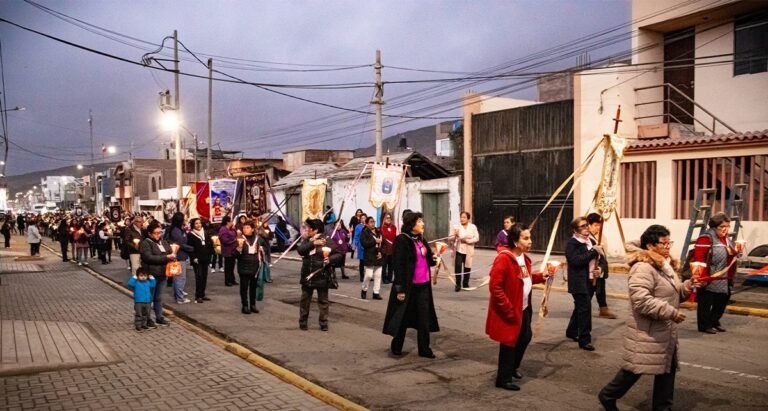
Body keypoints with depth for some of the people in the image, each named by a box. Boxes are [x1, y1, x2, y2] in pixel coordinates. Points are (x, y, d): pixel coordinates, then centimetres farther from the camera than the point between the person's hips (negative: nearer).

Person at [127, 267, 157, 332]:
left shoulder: (148, 282, 6)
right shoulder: (136, 283, -8)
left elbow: (153, 285, 20)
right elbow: (130, 283, -23)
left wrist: (152, 278, 11)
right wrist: (134, 278, -17)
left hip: (147, 302, 5)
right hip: (138, 302, -5)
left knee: (145, 315, 16)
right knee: (138, 315, 1)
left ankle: (144, 325, 29)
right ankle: (138, 326, 9)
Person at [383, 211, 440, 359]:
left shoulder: (422, 239, 9)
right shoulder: (401, 240, -13)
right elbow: (398, 265, -15)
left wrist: (433, 259, -5)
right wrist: (400, 288, -18)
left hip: (423, 285, 6)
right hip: (408, 285, -6)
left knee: (424, 318, 8)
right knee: (404, 317, 6)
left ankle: (424, 349, 17)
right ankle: (396, 347, 24)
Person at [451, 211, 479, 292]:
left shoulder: (473, 227, 3)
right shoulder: (457, 227, -1)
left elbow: (476, 238, -1)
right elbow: (452, 238, -9)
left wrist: (467, 241, -13)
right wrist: (455, 235, -31)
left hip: (468, 251, 2)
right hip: (459, 249, -2)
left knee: (467, 267, 10)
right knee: (458, 266, -16)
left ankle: (465, 284, 26)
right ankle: (458, 284, -7)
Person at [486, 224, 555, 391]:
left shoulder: (524, 257, 4)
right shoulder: (503, 259, -25)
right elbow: (495, 287, -27)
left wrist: (542, 276, 2)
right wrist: (508, 310, -25)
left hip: (524, 308, 9)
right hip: (509, 311, -9)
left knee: (525, 337, 21)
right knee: (509, 343, 2)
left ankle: (513, 367, 42)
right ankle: (504, 379, 17)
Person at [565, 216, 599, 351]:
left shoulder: (589, 242, 14)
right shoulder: (572, 243, -12)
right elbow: (576, 261, -25)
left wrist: (597, 269, 3)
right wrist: (594, 251, -22)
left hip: (589, 281, 9)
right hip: (579, 282, -9)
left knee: (580, 307, 18)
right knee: (585, 309, -11)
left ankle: (572, 331, 34)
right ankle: (585, 339, -6)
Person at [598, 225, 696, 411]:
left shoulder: (666, 265, 12)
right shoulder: (643, 268, -20)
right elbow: (641, 300, -30)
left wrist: (686, 287, 0)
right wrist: (671, 313, -25)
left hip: (666, 331, 9)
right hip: (647, 332, -9)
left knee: (667, 368, 13)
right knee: (635, 369, 1)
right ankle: (608, 396, 21)